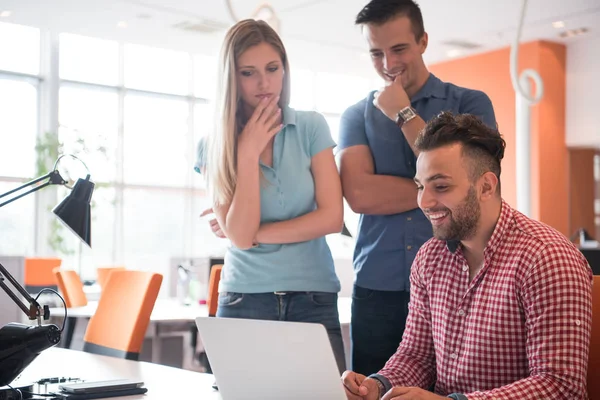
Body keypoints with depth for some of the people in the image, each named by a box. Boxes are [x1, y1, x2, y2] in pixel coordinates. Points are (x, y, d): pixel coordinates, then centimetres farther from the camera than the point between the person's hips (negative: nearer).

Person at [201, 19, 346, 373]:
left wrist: (256, 234, -8)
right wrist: (248, 152, -13)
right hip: (245, 302, 0)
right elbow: (239, 235, -11)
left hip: (314, 300, 0)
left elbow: (332, 217, -6)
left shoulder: (311, 127, 2)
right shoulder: (216, 146, 0)